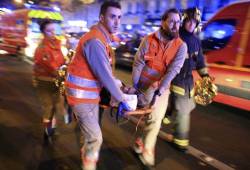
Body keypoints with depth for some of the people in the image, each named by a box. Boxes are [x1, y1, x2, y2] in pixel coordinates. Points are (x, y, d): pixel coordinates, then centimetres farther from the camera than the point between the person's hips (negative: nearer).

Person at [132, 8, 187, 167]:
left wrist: (159, 91, -25)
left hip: (162, 87, 0)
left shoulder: (181, 46, -8)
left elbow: (173, 70, -17)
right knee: (154, 118, 9)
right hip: (144, 85, 0)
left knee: (155, 119, 1)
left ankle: (145, 149, 25)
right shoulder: (149, 40, -7)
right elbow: (138, 63, -5)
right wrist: (134, 84, -7)